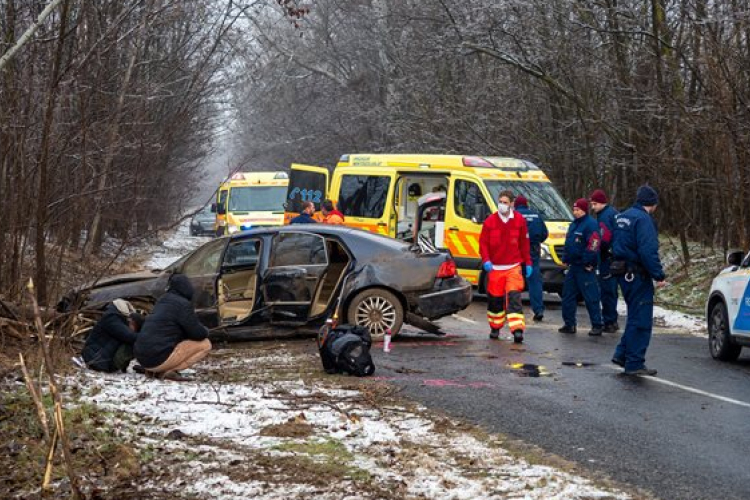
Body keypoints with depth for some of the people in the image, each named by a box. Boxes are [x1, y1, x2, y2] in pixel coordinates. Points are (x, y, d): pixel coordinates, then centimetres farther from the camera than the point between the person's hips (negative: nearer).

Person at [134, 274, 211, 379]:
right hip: (159, 358, -8)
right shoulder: (183, 304, -8)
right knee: (205, 344, -1)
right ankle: (167, 371, -10)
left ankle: (153, 370, 10)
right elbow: (198, 334, -7)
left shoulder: (162, 301, 17)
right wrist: (205, 331, 15)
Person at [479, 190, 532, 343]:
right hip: (495, 267, 1)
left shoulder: (520, 220, 1)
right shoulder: (490, 221, -1)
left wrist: (528, 263, 8)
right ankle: (495, 328, 29)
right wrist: (486, 260, -13)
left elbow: (524, 243, 8)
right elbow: (483, 243, 1)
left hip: (514, 267, -1)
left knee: (514, 297, -14)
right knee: (495, 300, 10)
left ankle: (517, 330, -19)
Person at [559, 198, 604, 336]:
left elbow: (593, 245, -19)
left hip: (585, 268, -9)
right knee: (568, 295, 10)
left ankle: (597, 325, -3)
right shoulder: (573, 224, 18)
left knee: (591, 297, -7)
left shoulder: (591, 224, -11)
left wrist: (587, 263, -20)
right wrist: (566, 260, 17)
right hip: (573, 266, 9)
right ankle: (569, 324, 17)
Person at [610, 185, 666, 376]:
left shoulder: (622, 217, 13)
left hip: (623, 273, 9)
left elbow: (616, 246, 21)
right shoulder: (643, 219, -16)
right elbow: (648, 251, -24)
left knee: (635, 316, 20)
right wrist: (659, 275, -21)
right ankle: (634, 364, -1)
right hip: (638, 275, -9)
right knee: (641, 319, -3)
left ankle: (622, 354, 21)